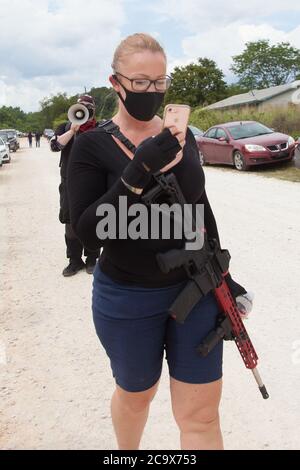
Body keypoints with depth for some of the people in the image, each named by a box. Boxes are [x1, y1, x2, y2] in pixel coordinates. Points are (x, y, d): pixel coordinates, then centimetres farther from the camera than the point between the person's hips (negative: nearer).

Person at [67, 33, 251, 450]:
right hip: (127, 299, -3)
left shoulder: (182, 135, 2)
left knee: (202, 412, 6)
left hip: (195, 288, 3)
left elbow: (201, 209, 11)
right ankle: (128, 452, 53)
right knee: (136, 395, 20)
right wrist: (138, 173, -28)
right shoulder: (92, 145, -10)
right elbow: (87, 232, -18)